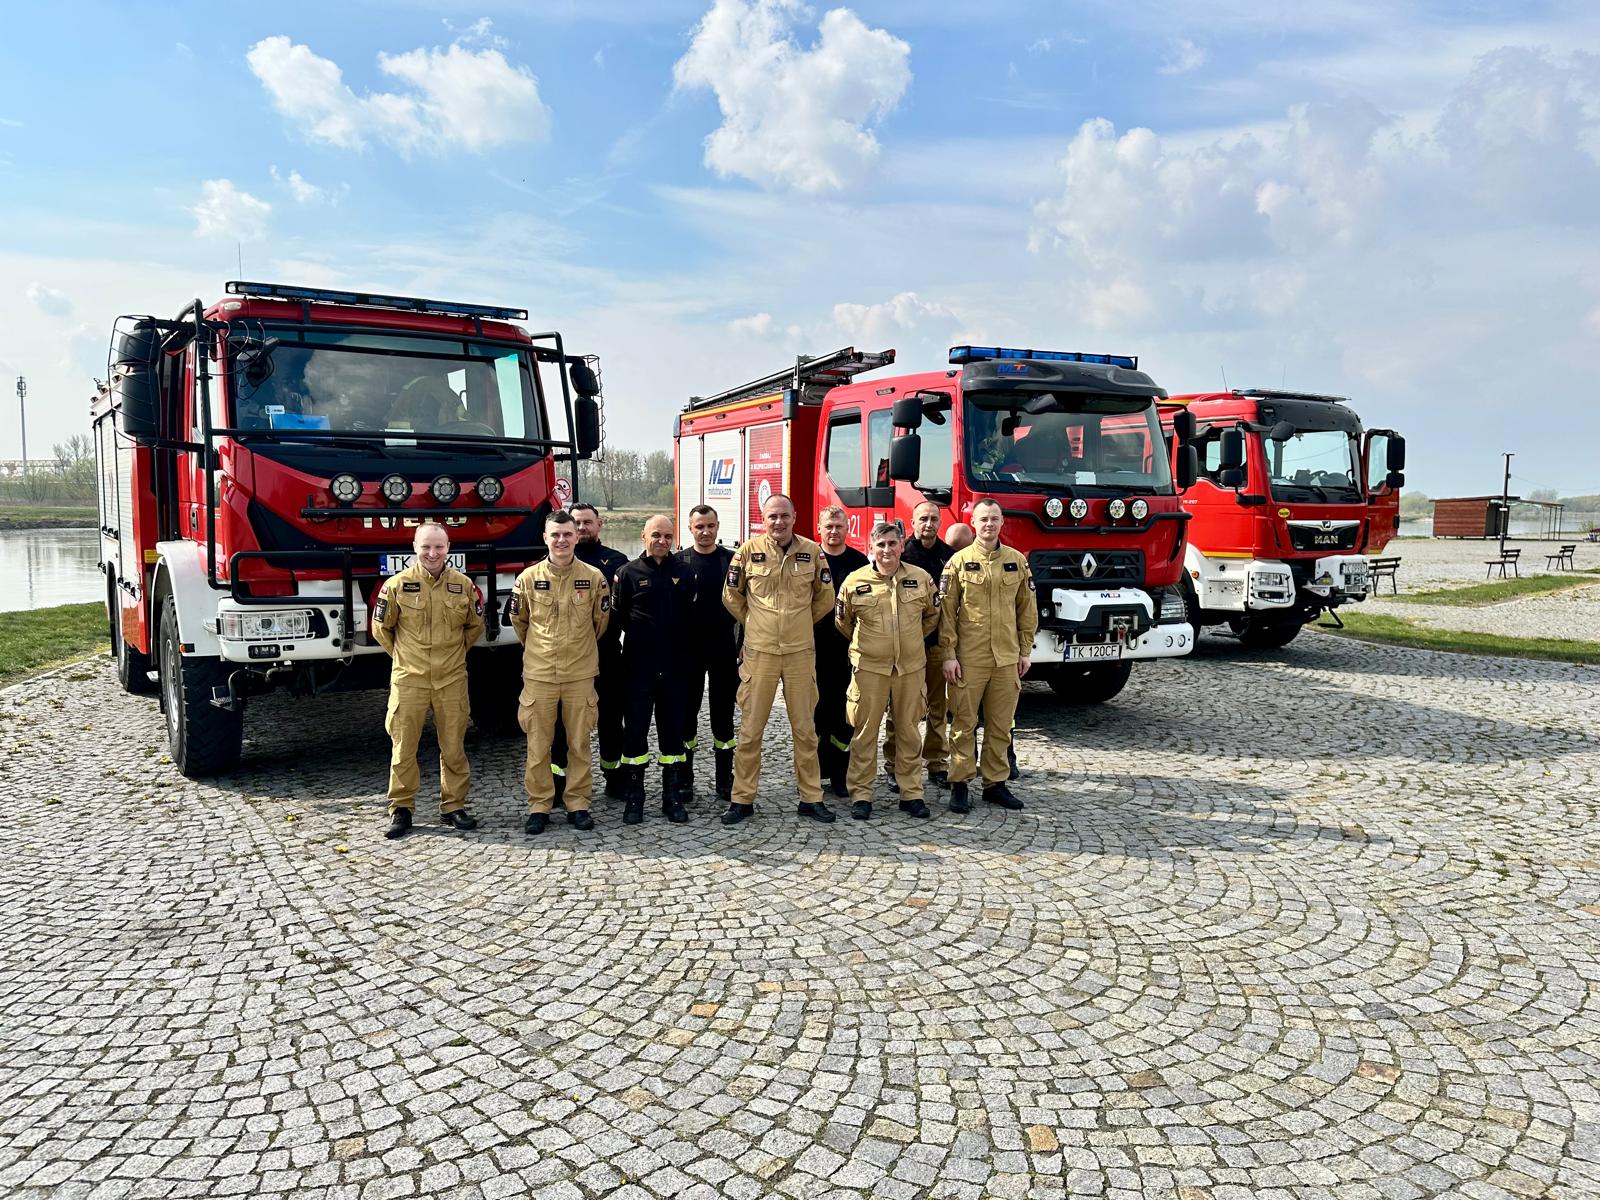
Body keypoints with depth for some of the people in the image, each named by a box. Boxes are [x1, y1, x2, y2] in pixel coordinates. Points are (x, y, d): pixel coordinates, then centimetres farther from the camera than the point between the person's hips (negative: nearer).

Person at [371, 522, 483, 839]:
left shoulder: (463, 585, 2)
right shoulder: (397, 584, -4)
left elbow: (475, 625, 18)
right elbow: (381, 627, 8)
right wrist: (403, 656, 11)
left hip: (452, 679, 2)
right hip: (409, 679, -1)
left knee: (453, 747, 7)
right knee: (403, 747, 4)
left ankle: (453, 807, 19)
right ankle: (400, 809, 15)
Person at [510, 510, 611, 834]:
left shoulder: (594, 577, -2)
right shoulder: (529, 578, -2)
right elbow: (519, 620, 14)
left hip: (580, 673, 0)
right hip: (538, 673, 0)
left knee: (579, 743, 7)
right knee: (538, 744, 5)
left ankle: (577, 804, 17)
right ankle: (539, 805, 16)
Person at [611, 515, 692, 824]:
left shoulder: (682, 574, 6)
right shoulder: (629, 573, -1)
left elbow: (690, 618, 8)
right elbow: (617, 617, -2)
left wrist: (684, 652, 2)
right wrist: (641, 637, -2)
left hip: (674, 668, 2)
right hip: (638, 667, -2)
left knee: (673, 729, 8)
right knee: (635, 730, 3)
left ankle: (673, 797, 17)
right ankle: (633, 797, 13)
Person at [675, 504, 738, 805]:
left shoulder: (732, 560, 3)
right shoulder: (678, 562, 1)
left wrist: (743, 644, -2)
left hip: (724, 647, 1)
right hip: (689, 649, 0)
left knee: (723, 713, 6)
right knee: (687, 711, 5)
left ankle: (725, 780, 15)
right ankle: (685, 779, 15)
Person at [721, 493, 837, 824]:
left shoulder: (811, 551, 1)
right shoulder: (749, 550, -2)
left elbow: (825, 597, 13)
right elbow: (731, 595, 9)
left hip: (800, 651, 1)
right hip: (759, 651, -1)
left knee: (805, 728, 8)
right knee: (751, 729, 3)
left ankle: (811, 798, 18)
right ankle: (742, 799, 13)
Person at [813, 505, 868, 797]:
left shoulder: (859, 561, 6)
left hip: (847, 649, 1)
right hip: (814, 648, -1)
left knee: (843, 714, 4)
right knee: (815, 710, 4)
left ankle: (839, 775, 13)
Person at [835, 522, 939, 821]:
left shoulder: (921, 578, 2)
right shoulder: (855, 581, -3)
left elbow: (932, 615, 18)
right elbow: (842, 621, 11)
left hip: (911, 667, 2)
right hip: (869, 667, -2)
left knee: (908, 731, 9)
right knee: (865, 731, 2)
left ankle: (911, 793, 19)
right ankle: (861, 794, 11)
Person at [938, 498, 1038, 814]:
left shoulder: (1017, 561, 8)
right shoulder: (959, 561, 0)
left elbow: (1027, 609, 12)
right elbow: (946, 612, -2)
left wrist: (1025, 651, 8)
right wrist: (948, 655, -7)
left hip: (1007, 658, 3)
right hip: (968, 658, -3)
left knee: (1001, 725, 9)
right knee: (964, 723, 2)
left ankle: (995, 784, 19)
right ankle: (959, 785, 11)